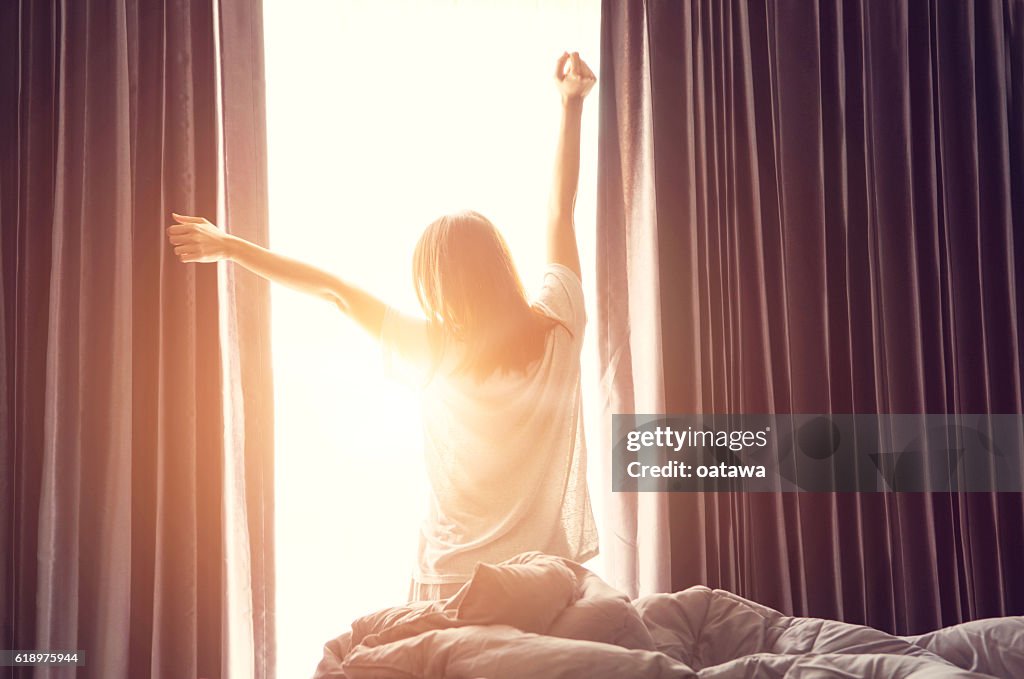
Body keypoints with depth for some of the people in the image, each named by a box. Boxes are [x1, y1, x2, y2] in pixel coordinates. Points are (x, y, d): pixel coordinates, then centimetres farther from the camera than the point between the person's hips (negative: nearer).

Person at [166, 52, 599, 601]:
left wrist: (228, 247, 4)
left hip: (453, 580, -2)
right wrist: (571, 106, 13)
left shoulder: (432, 354, -12)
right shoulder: (556, 332, -7)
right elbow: (560, 213, 3)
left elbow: (332, 289, -4)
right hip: (547, 576, 2)